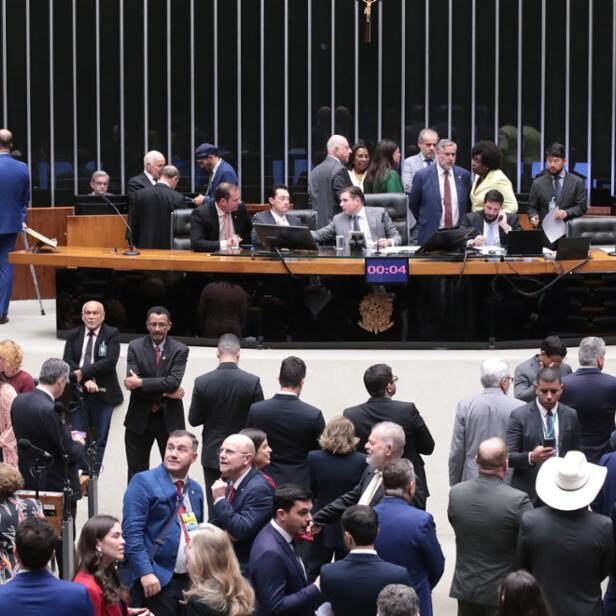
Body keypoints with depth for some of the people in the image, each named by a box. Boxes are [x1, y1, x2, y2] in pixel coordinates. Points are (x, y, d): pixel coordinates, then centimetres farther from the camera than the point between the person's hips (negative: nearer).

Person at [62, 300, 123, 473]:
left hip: (102, 394, -2)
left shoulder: (112, 334, -1)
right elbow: (67, 362, -3)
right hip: (78, 394, 2)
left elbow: (110, 362, -14)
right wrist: (85, 381, -18)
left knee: (100, 440, 1)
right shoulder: (73, 335, 8)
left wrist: (82, 372, -18)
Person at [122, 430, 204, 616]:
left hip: (191, 578, 7)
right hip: (157, 579, -7)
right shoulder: (144, 482, -6)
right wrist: (145, 572, -22)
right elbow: (132, 532, -14)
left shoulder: (195, 489, 15)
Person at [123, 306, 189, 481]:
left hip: (169, 419, -1)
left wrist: (141, 382, -21)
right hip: (140, 418, 1)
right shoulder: (135, 347, -1)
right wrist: (165, 393, -18)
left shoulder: (179, 350, -3)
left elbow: (174, 381, -18)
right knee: (137, 472, 9)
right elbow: (132, 383, -13)